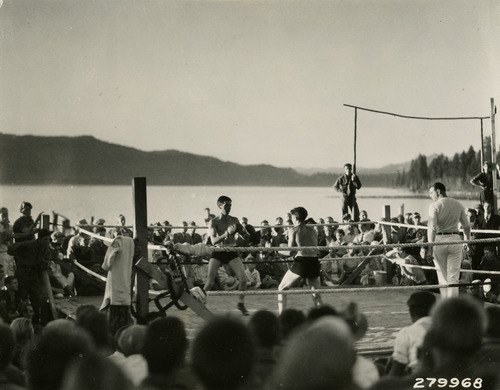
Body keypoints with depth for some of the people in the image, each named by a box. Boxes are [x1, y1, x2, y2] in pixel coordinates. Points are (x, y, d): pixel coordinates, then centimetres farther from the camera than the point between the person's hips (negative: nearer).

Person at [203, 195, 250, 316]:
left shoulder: (234, 220, 5)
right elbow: (213, 241, -19)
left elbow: (244, 234, 12)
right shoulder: (213, 222, -7)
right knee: (210, 281, -10)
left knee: (243, 278, -8)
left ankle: (241, 304, 10)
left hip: (232, 252, 3)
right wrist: (226, 234, -33)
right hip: (218, 252, -3)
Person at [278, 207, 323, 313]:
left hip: (300, 262, -4)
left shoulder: (294, 230, 2)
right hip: (314, 262, 4)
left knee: (282, 288, 12)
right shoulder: (312, 230, 16)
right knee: (316, 296, 13)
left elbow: (290, 252, 0)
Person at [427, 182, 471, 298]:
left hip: (439, 240, -2)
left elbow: (432, 228, -14)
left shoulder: (435, 205, -6)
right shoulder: (458, 205, 8)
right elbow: (467, 226, 13)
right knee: (453, 277, 3)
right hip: (455, 239, 2)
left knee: (442, 276, 9)